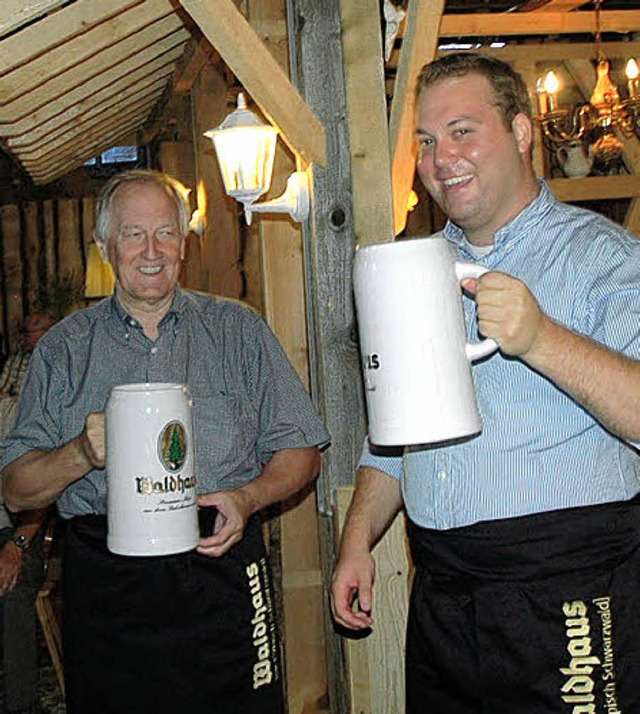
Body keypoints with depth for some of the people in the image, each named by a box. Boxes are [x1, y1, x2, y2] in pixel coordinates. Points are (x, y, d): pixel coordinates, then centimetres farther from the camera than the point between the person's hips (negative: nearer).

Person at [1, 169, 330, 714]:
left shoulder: (239, 330, 7)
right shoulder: (65, 348, 8)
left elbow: (300, 453, 6)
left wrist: (246, 498, -13)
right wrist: (83, 453, -15)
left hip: (222, 570, 0)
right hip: (106, 590, 0)